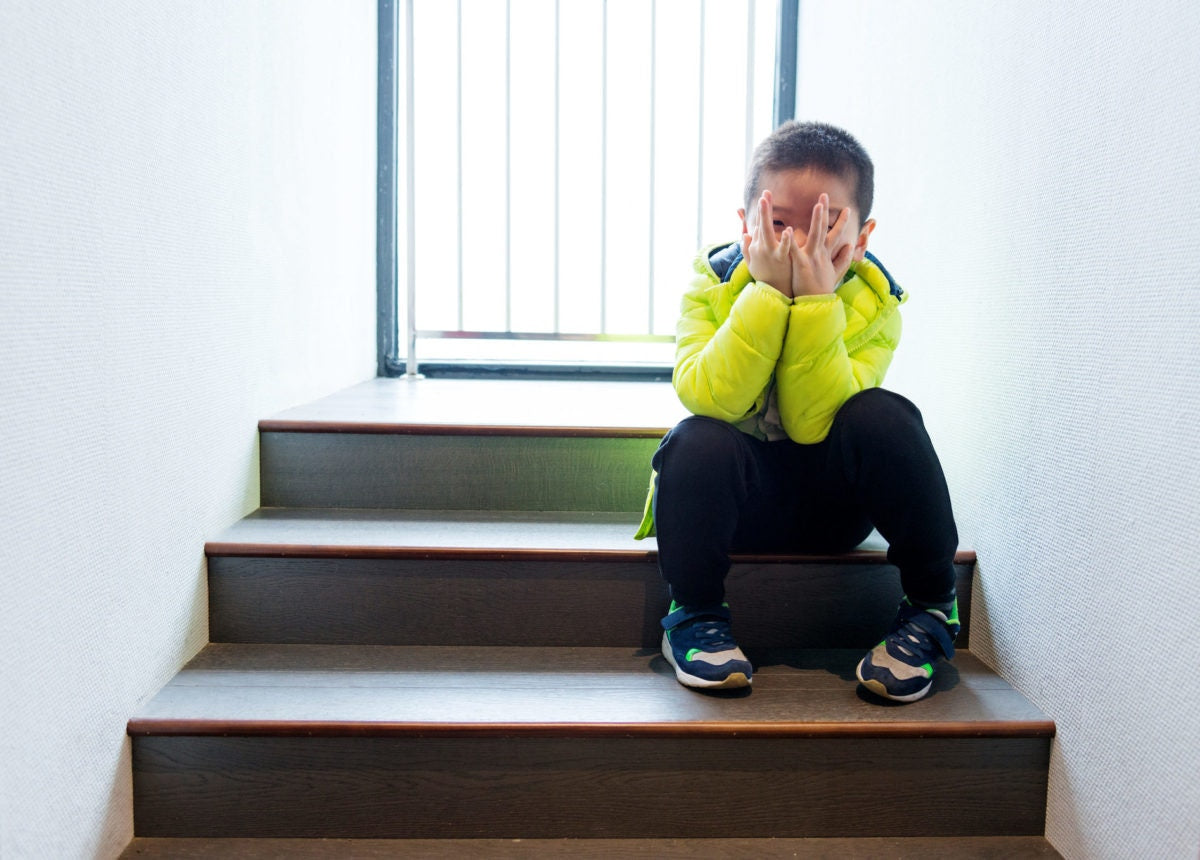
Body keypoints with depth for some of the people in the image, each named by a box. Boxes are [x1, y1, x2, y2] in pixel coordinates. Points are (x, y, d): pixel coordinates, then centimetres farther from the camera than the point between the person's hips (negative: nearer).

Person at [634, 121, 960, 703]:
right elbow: (708, 399, -28)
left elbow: (812, 425, -24)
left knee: (883, 418, -28)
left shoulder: (873, 304, -10)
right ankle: (695, 612, -10)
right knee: (699, 440, -33)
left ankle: (932, 607, -9)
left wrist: (815, 301, -31)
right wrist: (768, 293, -31)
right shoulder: (713, 287, -10)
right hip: (737, 502, -1)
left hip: (831, 502, 1)